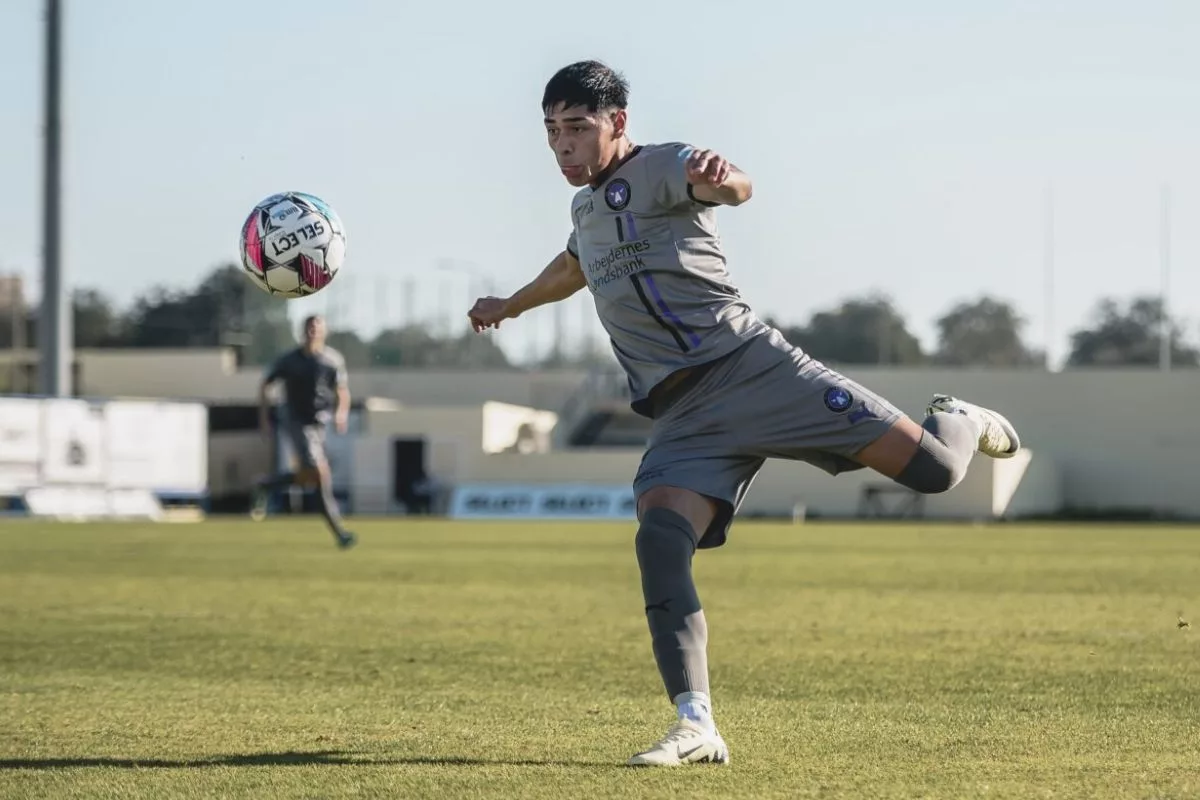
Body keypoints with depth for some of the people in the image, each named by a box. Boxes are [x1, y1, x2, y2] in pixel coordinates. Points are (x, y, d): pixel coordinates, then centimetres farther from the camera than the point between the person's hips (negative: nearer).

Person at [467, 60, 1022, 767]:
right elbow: (571, 268, 50)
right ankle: (696, 727, -26)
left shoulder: (660, 168, -1)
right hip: (683, 417, 6)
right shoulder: (586, 209, 24)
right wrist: (511, 305, 68)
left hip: (749, 363, -6)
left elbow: (735, 188, -25)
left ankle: (961, 424, 24)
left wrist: (720, 177, -50)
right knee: (659, 541, -22)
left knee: (931, 469, -15)